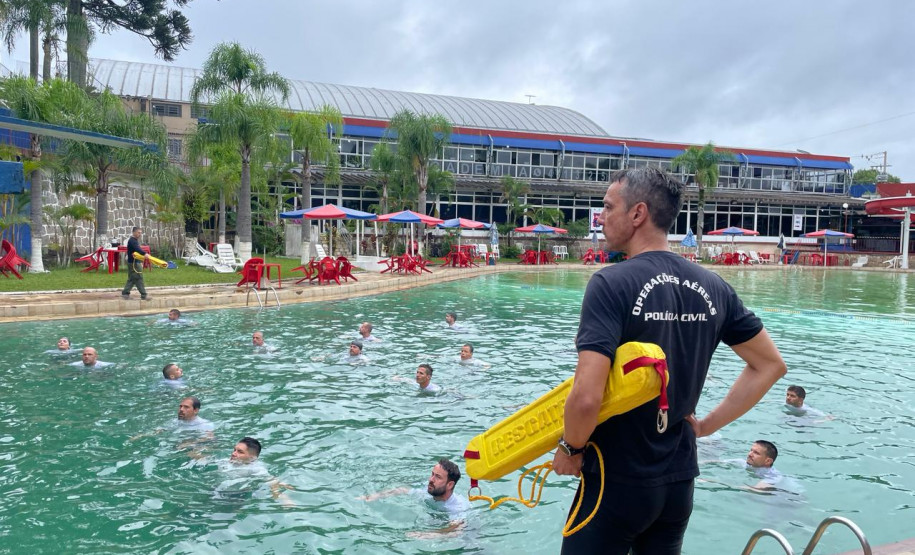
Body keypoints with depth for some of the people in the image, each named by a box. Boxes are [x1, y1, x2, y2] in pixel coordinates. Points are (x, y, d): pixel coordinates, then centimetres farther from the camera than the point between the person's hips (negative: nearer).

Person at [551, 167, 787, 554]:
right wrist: (706, 425, 10)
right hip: (679, 481, 6)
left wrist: (570, 449, -9)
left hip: (617, 481, -6)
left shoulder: (612, 283, -19)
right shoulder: (713, 287, 0)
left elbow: (587, 397, -27)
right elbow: (770, 365, 9)